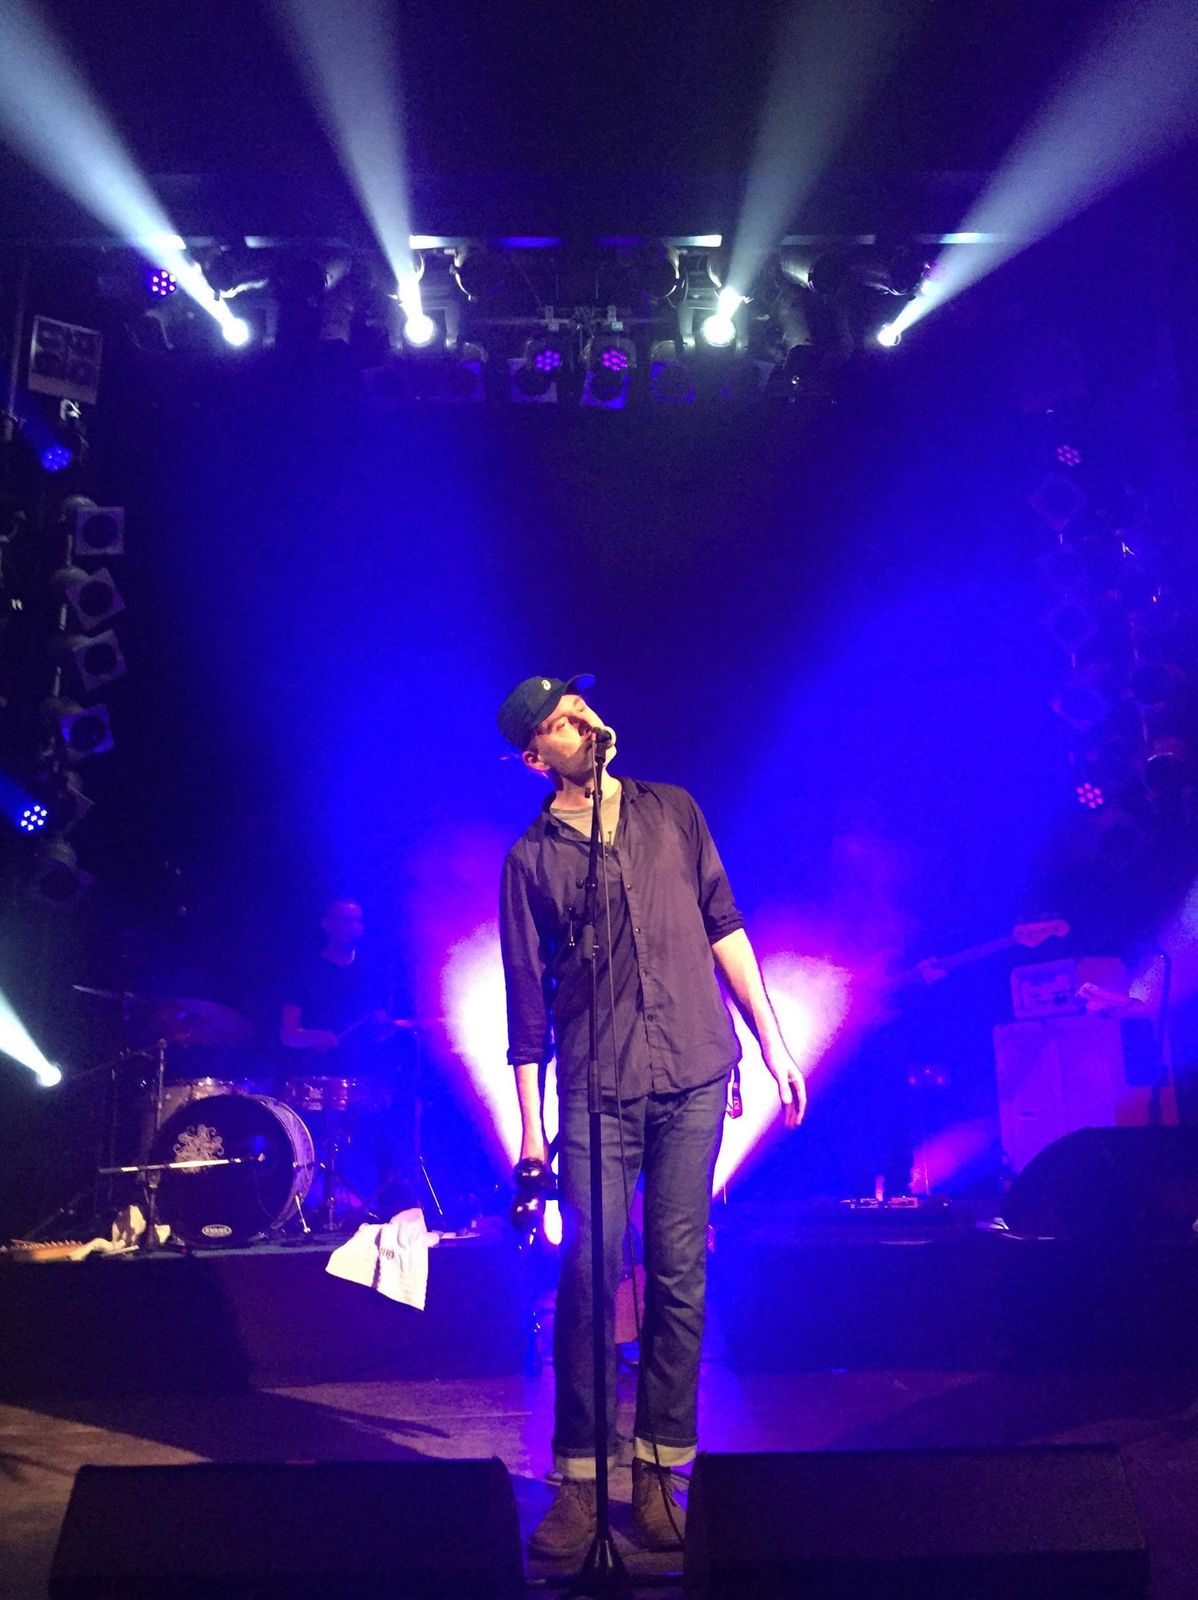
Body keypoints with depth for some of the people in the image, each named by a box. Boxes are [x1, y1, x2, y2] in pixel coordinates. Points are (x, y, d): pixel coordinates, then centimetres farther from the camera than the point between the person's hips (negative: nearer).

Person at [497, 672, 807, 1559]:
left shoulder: (673, 811, 10)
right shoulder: (532, 859, 4)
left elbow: (725, 929, 11)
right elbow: (527, 996, 4)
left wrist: (774, 1044, 7)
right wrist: (529, 1124, 2)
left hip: (695, 1078, 2)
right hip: (596, 1089, -1)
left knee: (681, 1275, 5)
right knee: (588, 1273, -3)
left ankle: (659, 1473, 17)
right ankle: (580, 1481, 10)